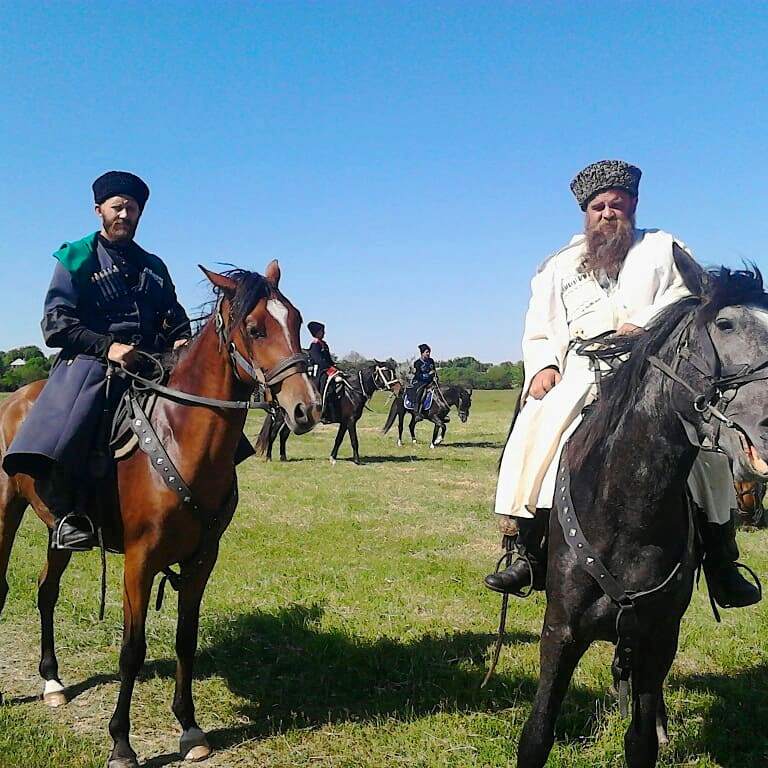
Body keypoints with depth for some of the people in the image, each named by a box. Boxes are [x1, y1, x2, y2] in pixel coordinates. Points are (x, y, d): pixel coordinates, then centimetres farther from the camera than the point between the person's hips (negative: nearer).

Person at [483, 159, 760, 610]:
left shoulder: (662, 248, 18)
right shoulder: (560, 266, 24)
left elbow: (687, 295, 0)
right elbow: (539, 331, 19)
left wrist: (645, 323, -19)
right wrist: (543, 366, -2)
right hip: (581, 374, 2)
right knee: (536, 433, -18)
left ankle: (721, 562, -10)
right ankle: (530, 553, -12)